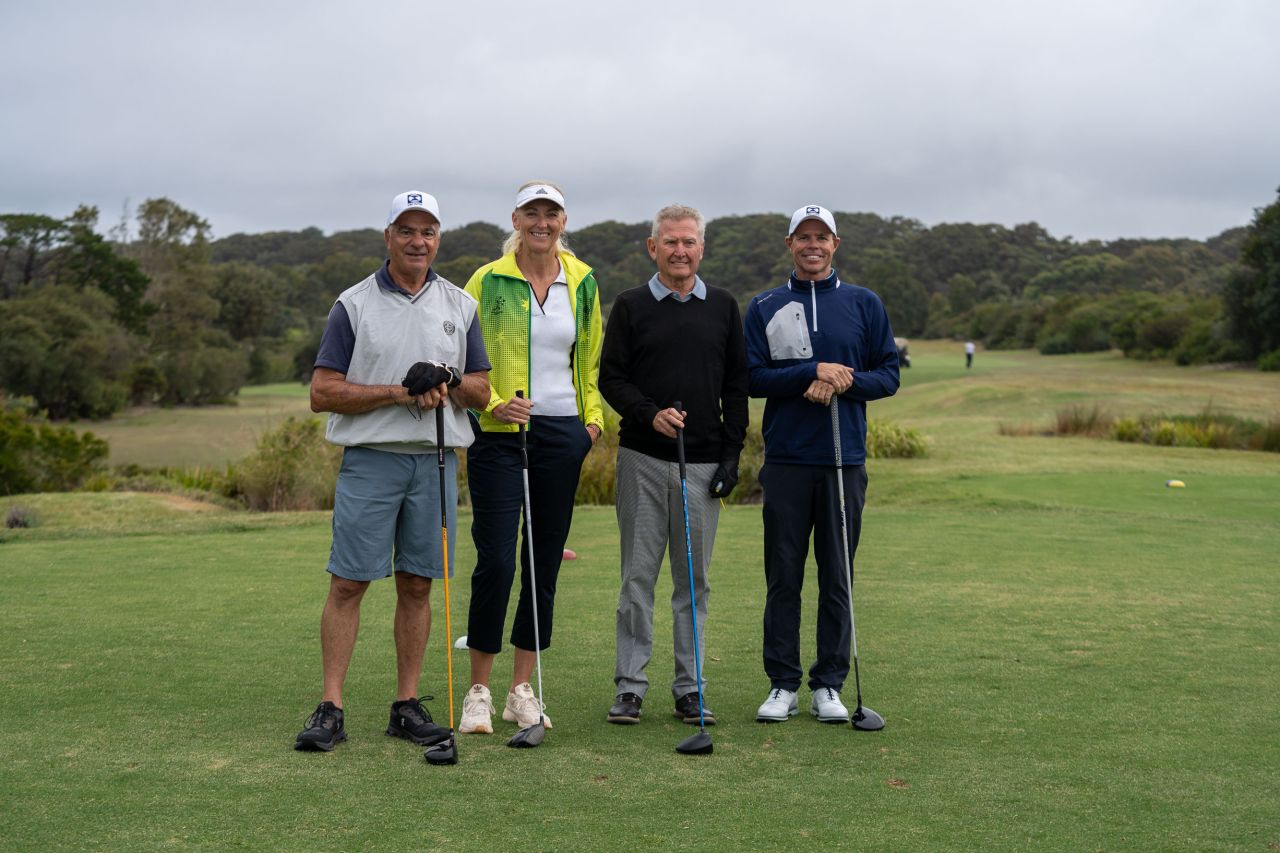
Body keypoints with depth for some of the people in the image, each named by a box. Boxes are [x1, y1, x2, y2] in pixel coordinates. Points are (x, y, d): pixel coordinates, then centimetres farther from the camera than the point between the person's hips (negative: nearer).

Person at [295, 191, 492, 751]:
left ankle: (407, 705, 14)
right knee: (348, 583, -4)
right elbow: (323, 393, -4)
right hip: (370, 459, -3)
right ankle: (331, 708, 2)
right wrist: (399, 393, -13)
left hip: (436, 460, 3)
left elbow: (481, 390, 12)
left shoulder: (461, 306, 11)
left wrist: (449, 383, -10)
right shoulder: (353, 305, 2)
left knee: (417, 585, 6)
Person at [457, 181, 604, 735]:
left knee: (545, 564, 6)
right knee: (495, 561, -8)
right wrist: (492, 402, -14)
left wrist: (593, 416, 8)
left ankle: (522, 690, 16)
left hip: (563, 434, 4)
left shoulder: (582, 283, 10)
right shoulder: (488, 281, -1)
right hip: (499, 434, -4)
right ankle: (478, 691, 6)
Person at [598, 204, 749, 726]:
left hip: (704, 463, 2)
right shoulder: (631, 306, 4)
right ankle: (630, 685, 8)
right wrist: (650, 414, -16)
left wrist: (731, 455, 1)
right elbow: (610, 379, 2)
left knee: (694, 580, 6)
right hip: (643, 459, -1)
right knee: (638, 576, 1)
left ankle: (690, 688, 13)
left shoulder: (723, 307, 10)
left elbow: (736, 387, 9)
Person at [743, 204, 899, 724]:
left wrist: (842, 382, -13)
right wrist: (814, 371, -14)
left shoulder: (864, 305, 9)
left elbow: (888, 375, 6)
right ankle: (782, 685, 11)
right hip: (785, 461, 0)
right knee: (783, 578, 3)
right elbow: (753, 377, -2)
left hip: (844, 461, 1)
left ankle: (829, 685, 13)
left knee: (837, 579, 4)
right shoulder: (764, 308, 7)